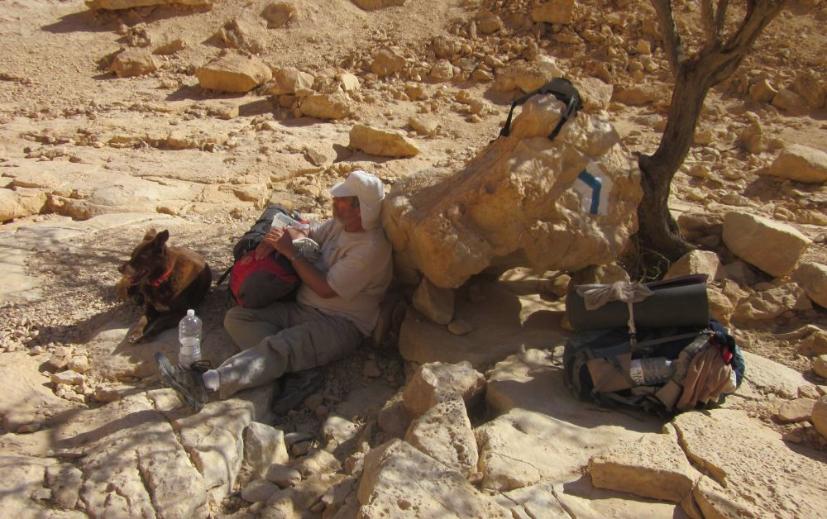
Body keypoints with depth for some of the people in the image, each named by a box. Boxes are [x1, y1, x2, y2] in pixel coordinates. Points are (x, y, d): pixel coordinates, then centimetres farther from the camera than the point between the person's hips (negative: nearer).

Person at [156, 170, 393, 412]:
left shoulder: (371, 248, -19)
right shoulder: (340, 223, 10)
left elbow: (326, 289, -20)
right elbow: (306, 233, 20)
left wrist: (290, 251, -14)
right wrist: (277, 238, -5)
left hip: (340, 324, -10)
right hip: (302, 308, 10)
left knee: (278, 347, -35)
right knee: (237, 316, -6)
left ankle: (206, 383, -49)